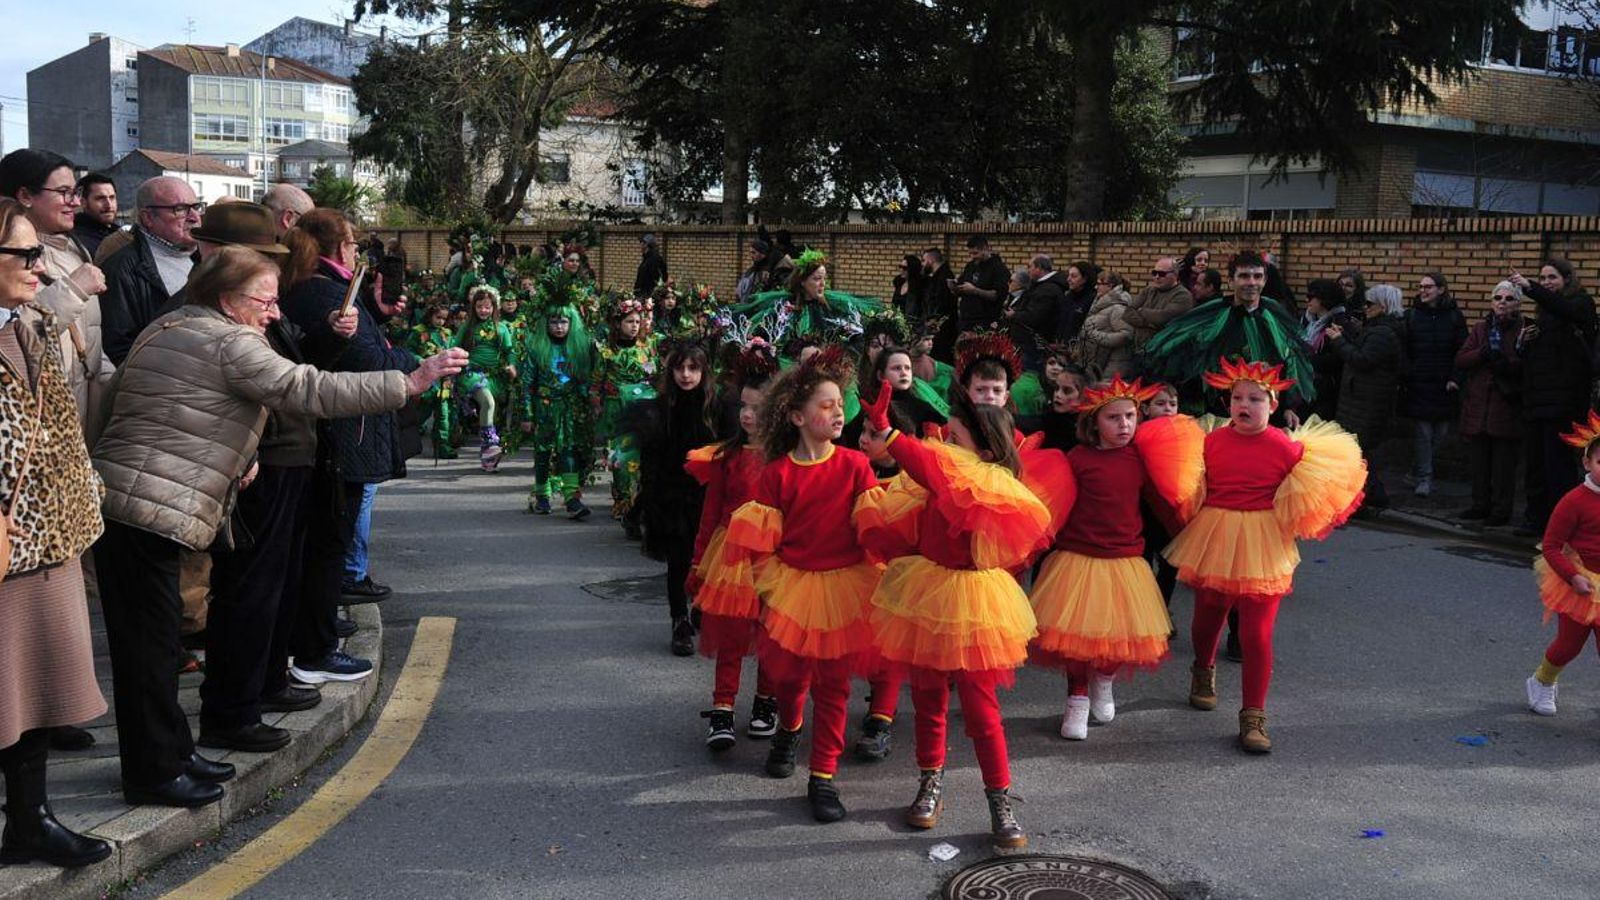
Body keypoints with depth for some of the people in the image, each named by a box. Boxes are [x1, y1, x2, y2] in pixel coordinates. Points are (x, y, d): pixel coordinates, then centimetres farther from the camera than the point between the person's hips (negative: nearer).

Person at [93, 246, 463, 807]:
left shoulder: (168, 328, 19)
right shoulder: (229, 342, -11)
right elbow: (310, 390, -18)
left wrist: (231, 461, 17)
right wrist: (410, 383, -18)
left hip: (119, 502, 10)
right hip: (150, 508, -10)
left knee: (148, 638, 14)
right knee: (150, 640, -2)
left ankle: (169, 754, 23)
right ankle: (155, 773, 6)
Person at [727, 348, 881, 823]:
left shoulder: (855, 465, -4)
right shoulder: (777, 474, -6)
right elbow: (761, 542, -2)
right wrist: (772, 588, -5)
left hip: (843, 587, 0)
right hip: (792, 588, 0)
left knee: (833, 684, 3)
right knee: (791, 674, 14)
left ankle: (823, 777, 13)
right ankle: (788, 731, 48)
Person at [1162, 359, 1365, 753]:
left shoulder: (1286, 447, -5)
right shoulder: (1212, 441, 0)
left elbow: (1304, 499, 3)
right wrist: (1197, 524, 0)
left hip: (1262, 547, -2)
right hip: (1214, 542, 2)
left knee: (1257, 634, -4)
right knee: (1207, 619, 18)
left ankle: (1253, 717, 8)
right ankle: (1203, 671, 51)